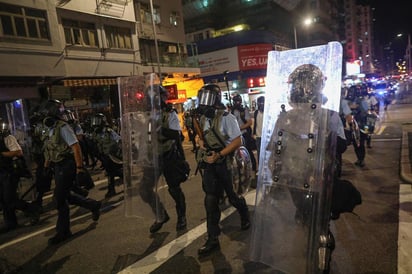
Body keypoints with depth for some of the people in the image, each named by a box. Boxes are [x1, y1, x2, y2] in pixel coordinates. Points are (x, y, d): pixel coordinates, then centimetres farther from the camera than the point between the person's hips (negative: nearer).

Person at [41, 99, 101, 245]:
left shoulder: (62, 127, -13)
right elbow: (50, 151, 20)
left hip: (67, 166, -9)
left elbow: (76, 147, -20)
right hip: (59, 167, 9)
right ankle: (93, 205, 30)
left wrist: (80, 168, -24)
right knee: (65, 195, 14)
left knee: (60, 198, -2)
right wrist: (45, 168, 20)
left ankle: (63, 232, 13)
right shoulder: (52, 129, 14)